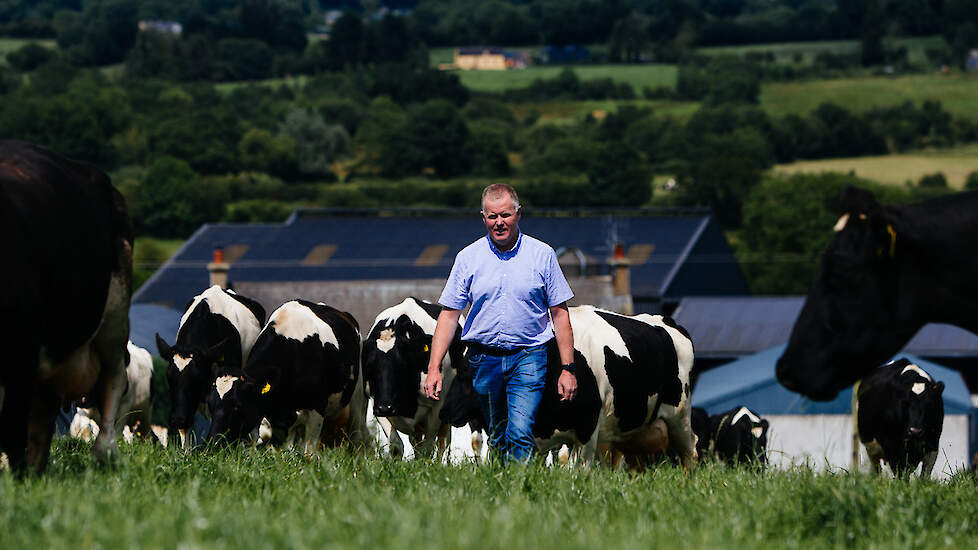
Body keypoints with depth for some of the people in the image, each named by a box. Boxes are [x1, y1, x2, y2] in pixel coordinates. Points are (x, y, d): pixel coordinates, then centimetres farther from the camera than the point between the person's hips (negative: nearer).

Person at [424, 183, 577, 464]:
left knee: (520, 434, -17)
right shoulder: (468, 258, 3)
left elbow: (560, 313, 3)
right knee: (497, 438, 10)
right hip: (484, 358, 2)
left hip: (528, 358, -2)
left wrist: (567, 368, -2)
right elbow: (449, 314, 4)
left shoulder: (542, 255, 1)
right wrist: (434, 368, -4)